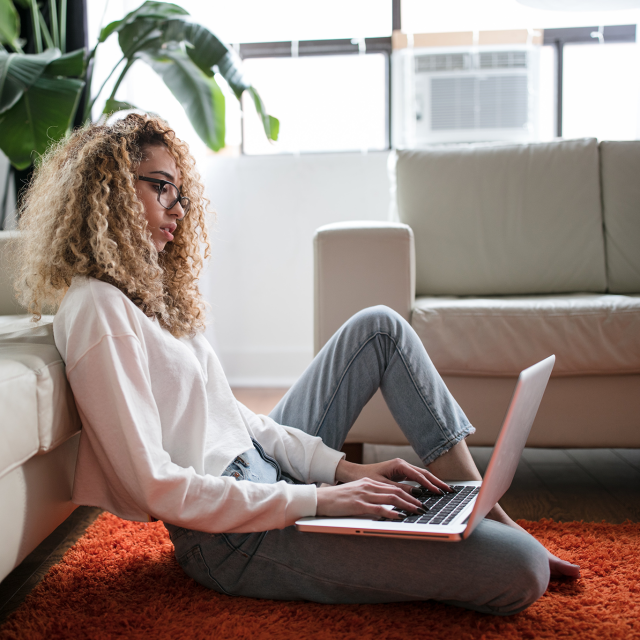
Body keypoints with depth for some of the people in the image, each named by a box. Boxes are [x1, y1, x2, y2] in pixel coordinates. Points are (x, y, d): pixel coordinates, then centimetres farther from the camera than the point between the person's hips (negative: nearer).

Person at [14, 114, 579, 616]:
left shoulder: (146, 291, 14)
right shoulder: (96, 309, -17)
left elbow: (231, 414, 11)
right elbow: (155, 486, -22)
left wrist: (344, 468, 1)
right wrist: (318, 500, -22)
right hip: (233, 537, -10)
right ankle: (507, 541, 16)